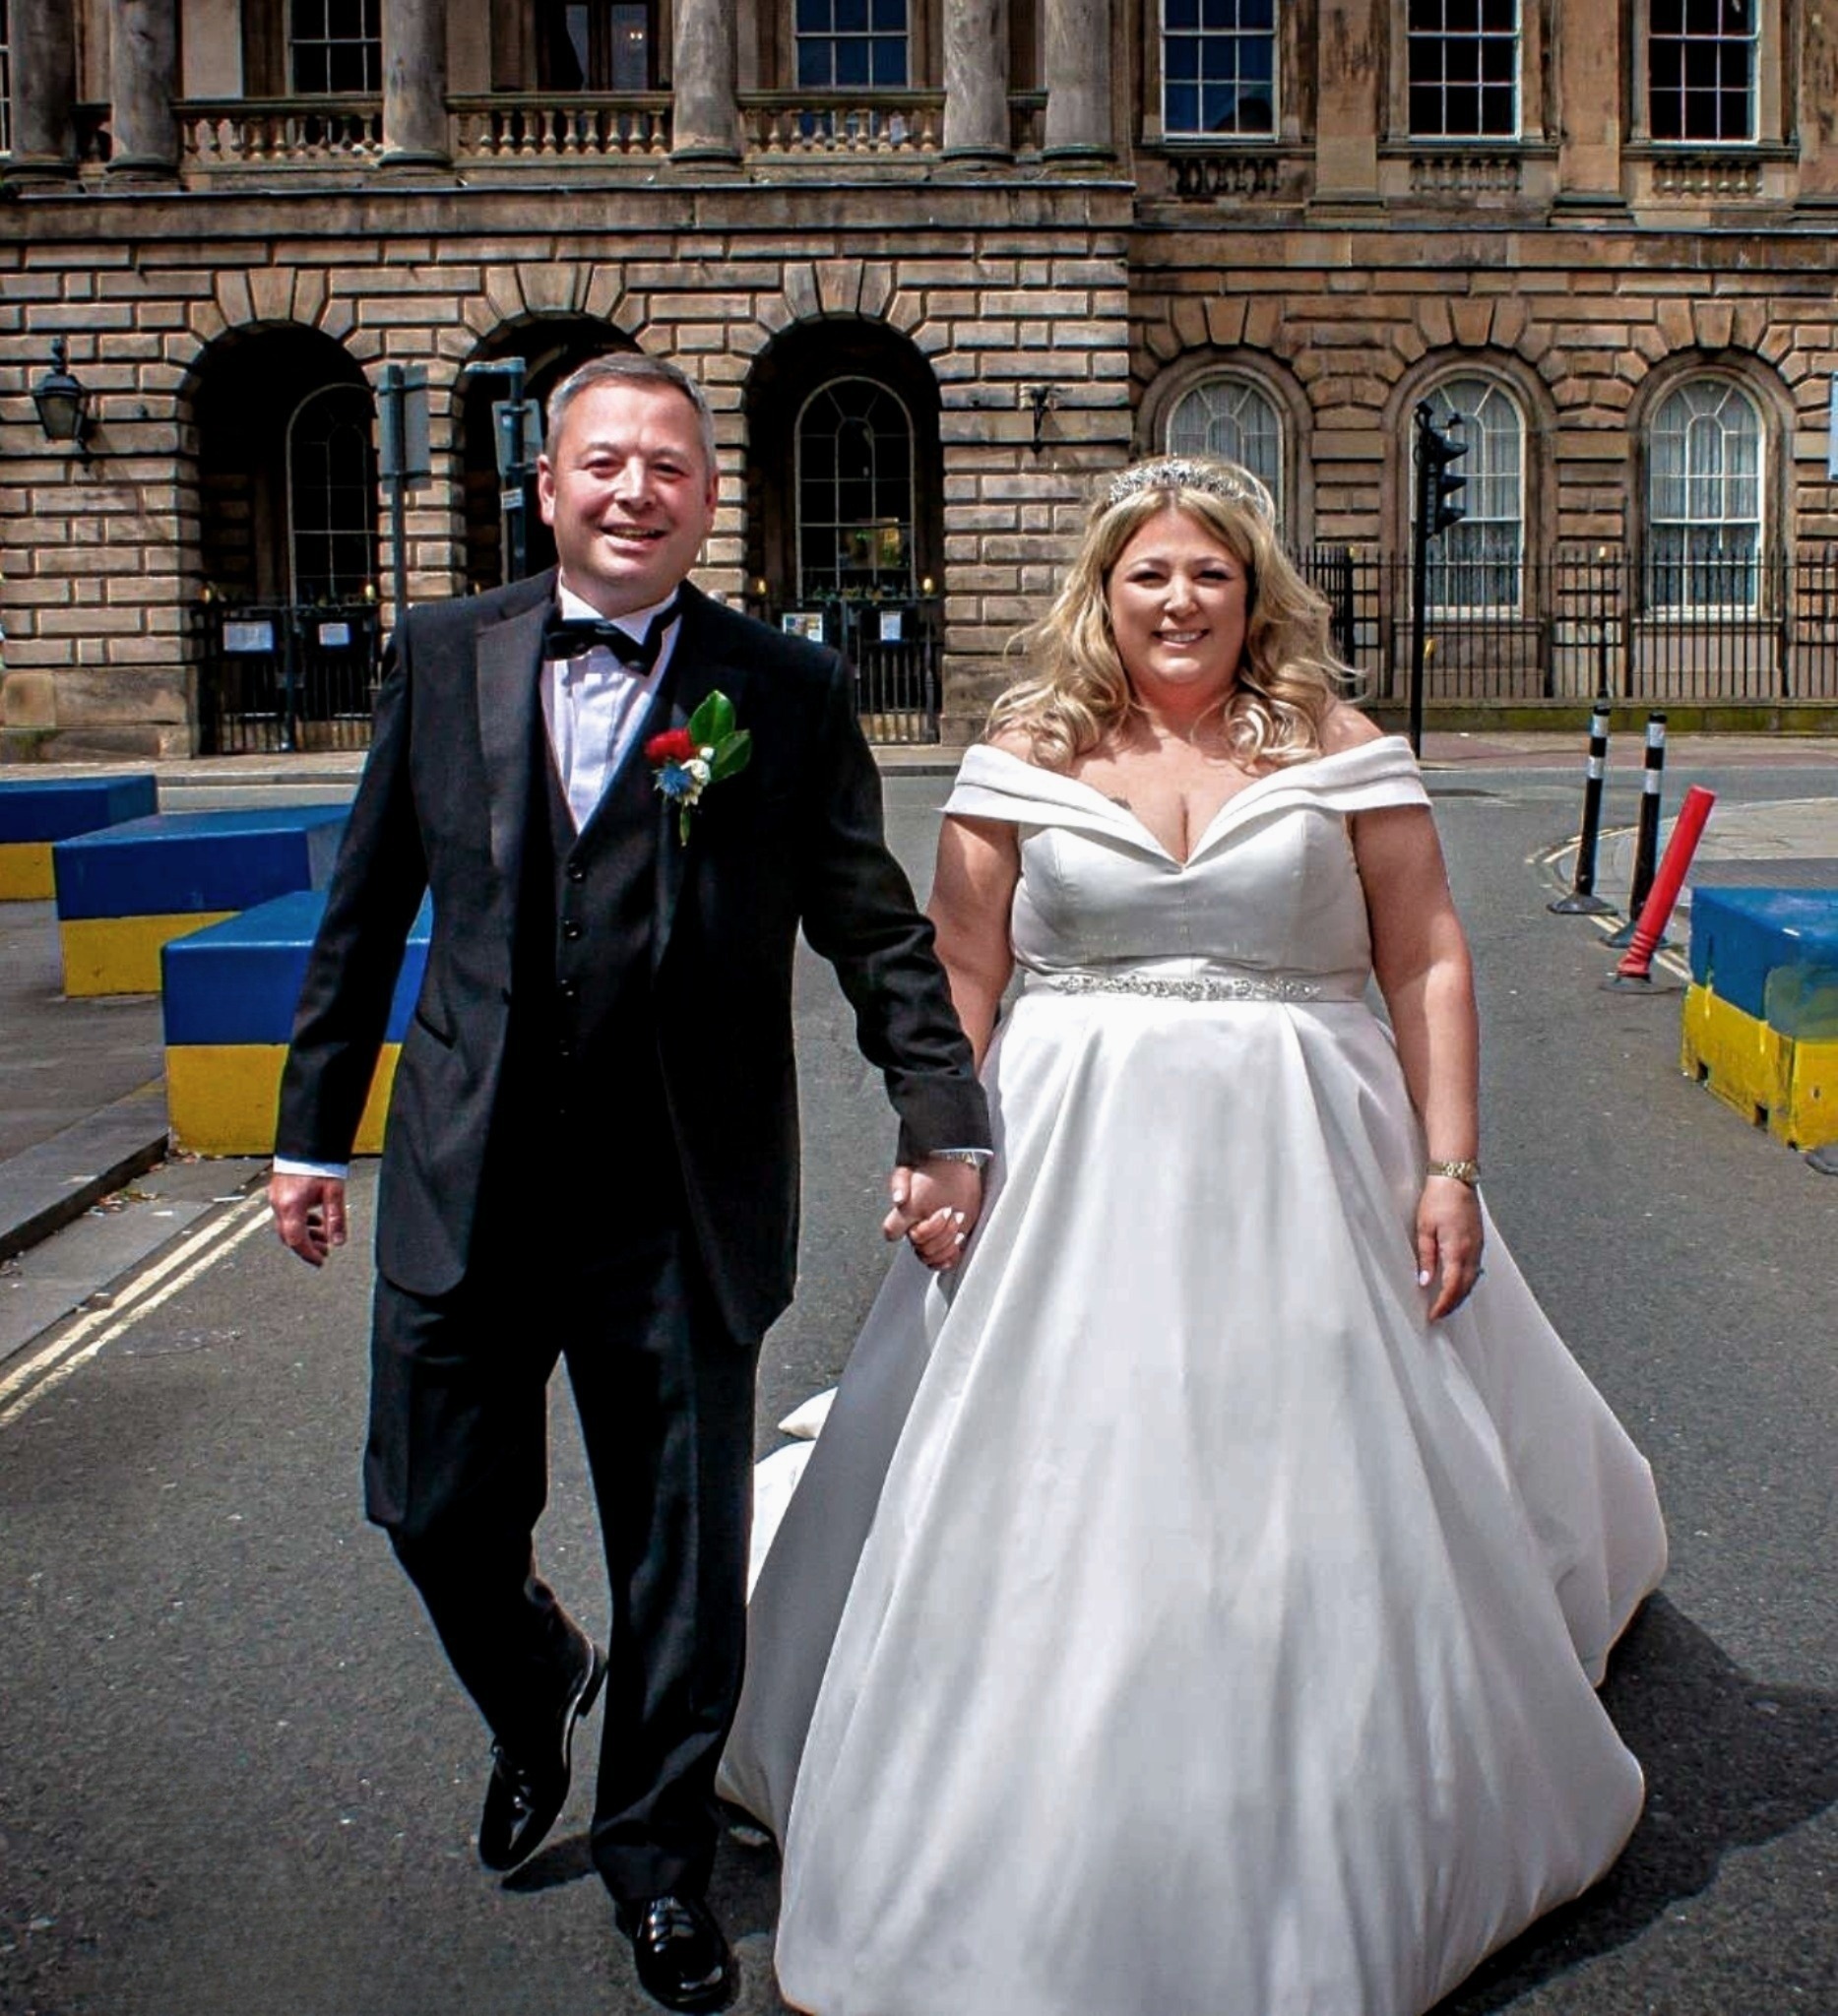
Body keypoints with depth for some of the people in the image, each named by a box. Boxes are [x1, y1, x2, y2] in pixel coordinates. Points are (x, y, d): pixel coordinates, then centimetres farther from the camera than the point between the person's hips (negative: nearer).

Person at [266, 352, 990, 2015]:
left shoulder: (788, 690, -1)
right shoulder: (443, 656, 6)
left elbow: (873, 923, -1)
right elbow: (369, 909, 9)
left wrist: (944, 1116, -10)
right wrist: (314, 1128, 10)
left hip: (680, 1207, -2)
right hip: (465, 1183, 2)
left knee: (685, 1559, 9)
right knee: (438, 1515, 12)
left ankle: (660, 1859, 34)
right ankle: (538, 1697, 47)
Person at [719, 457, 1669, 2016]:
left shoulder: (1337, 750, 2)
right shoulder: (1022, 761, 4)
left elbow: (1428, 962, 1)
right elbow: (960, 982, 4)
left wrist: (1449, 1165, -6)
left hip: (1298, 1178, 0)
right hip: (1071, 1179, 1)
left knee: (1322, 1506, 8)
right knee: (1050, 1512, 5)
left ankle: (1350, 1861, 33)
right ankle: (1027, 1872, 26)